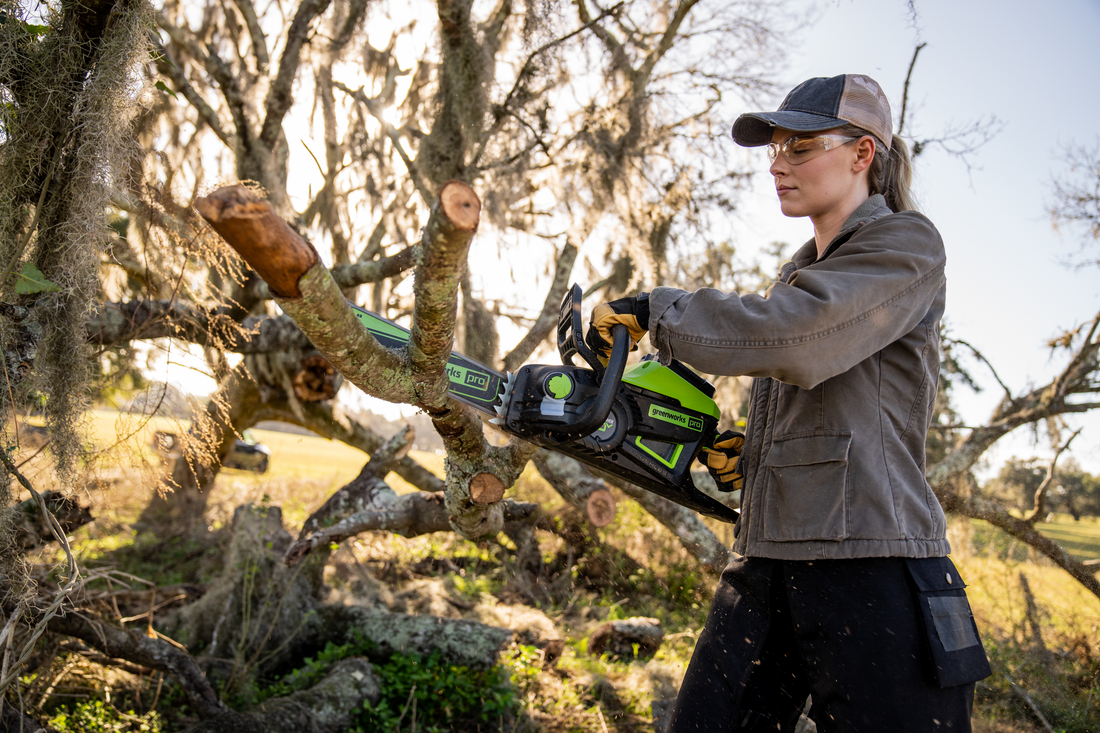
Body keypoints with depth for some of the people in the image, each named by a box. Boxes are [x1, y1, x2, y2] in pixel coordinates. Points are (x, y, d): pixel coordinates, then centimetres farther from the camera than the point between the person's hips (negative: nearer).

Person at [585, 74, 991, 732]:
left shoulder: (906, 244, -4)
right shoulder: (802, 273, 22)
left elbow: (791, 339, -22)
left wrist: (655, 309, -11)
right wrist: (751, 452, 10)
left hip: (873, 574, -7)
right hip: (767, 567, 8)